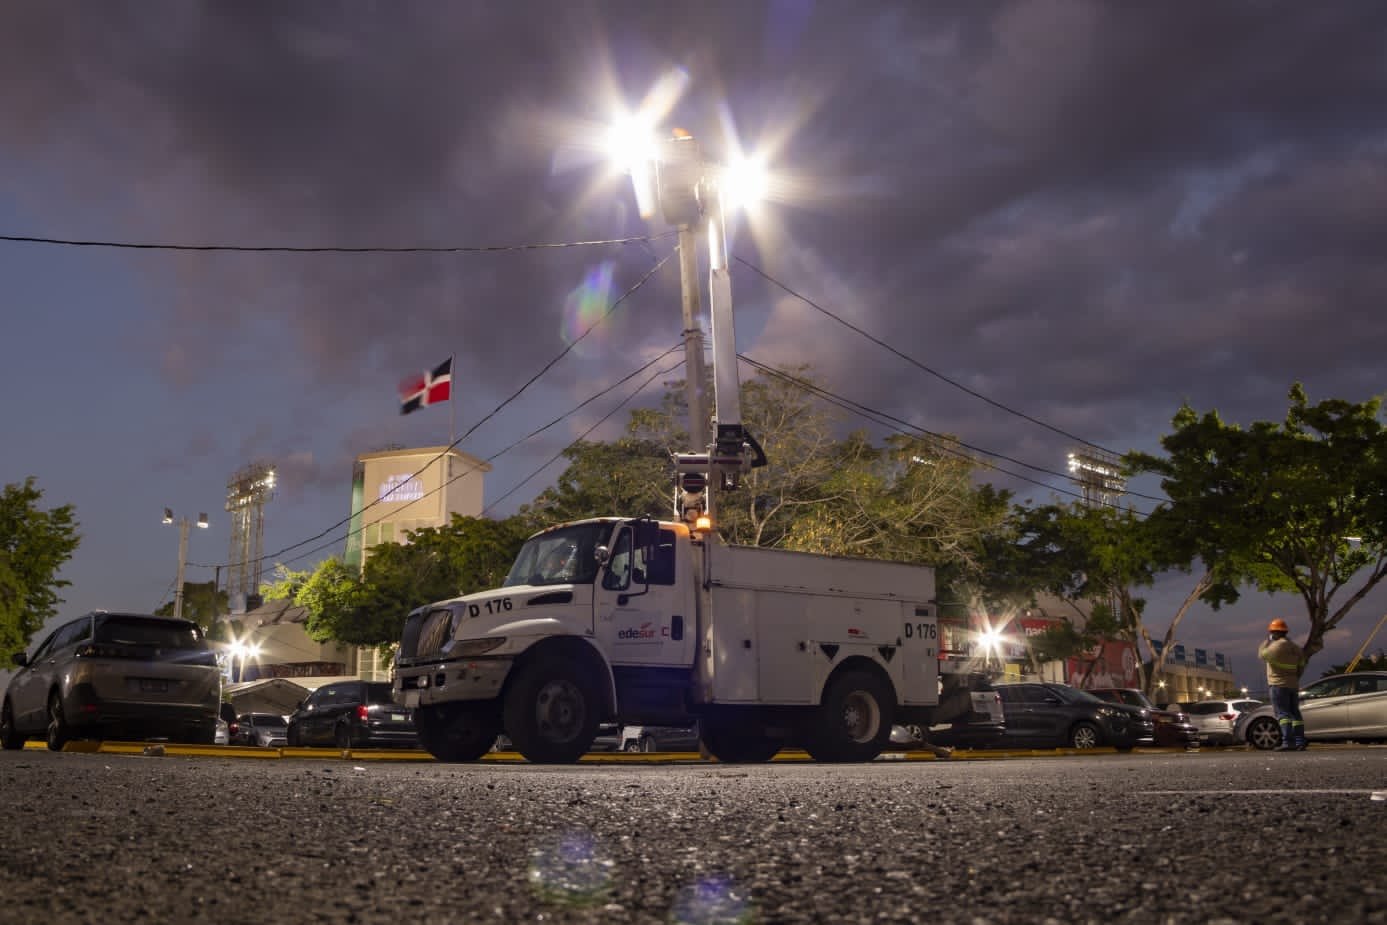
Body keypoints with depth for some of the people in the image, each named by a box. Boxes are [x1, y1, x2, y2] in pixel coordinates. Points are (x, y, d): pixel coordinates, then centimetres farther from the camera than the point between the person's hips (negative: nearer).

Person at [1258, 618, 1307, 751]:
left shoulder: (1277, 645, -14)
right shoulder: (1294, 647, 15)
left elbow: (1262, 654, -8)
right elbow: (1301, 665, 18)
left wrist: (1267, 640, 4)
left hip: (1279, 684, -8)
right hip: (1293, 684, 8)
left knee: (1283, 713, -12)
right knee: (1295, 713, 11)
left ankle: (1288, 742, -21)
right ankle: (1300, 742, 7)